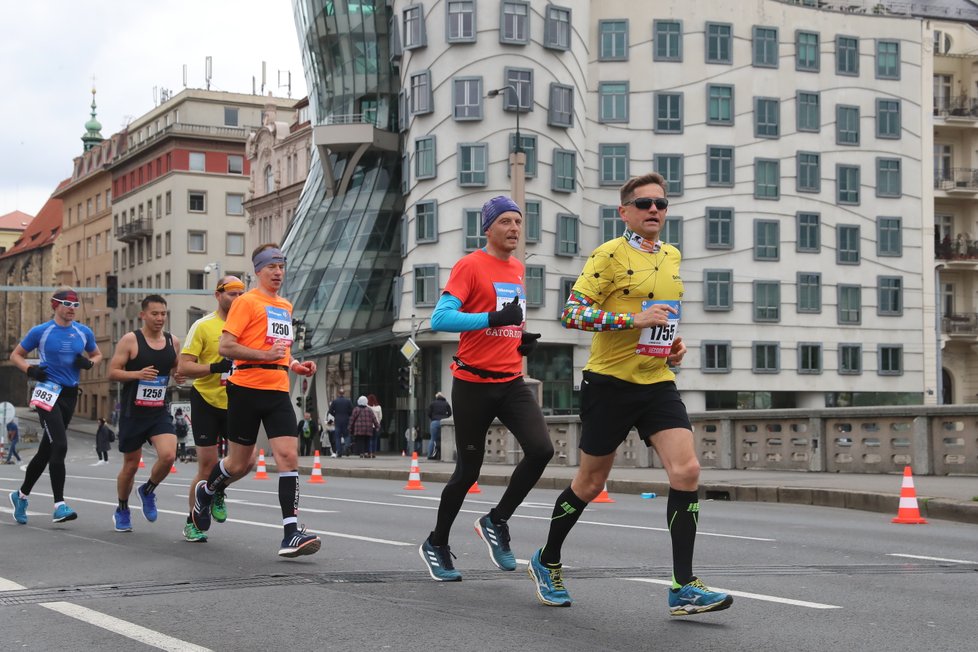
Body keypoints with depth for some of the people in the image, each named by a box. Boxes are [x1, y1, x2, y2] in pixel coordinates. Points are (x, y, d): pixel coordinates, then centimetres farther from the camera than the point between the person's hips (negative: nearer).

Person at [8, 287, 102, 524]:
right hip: (48, 391, -5)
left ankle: (21, 495, 31)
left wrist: (89, 363, -1)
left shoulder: (83, 332, 7)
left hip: (70, 394, 5)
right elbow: (15, 355, 7)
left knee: (47, 450, 13)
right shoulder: (40, 331, -3)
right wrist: (30, 370, -12)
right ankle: (59, 505, -17)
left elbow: (97, 355, 22)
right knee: (60, 446, -19)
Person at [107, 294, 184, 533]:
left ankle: (148, 491, 12)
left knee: (168, 455, -18)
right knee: (131, 464, 7)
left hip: (160, 412, 3)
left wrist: (178, 376, -2)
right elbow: (112, 372, -8)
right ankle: (122, 510, 31)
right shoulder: (130, 340, -8)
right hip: (133, 413, -3)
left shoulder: (173, 342, 5)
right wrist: (138, 374, -24)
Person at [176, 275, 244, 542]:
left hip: (235, 402, 4)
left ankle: (217, 493, 23)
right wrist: (216, 367, -24)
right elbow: (183, 366, -12)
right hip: (206, 401, -4)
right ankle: (192, 522, 15)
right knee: (207, 465, -3)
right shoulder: (203, 326, -7)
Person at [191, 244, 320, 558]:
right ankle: (205, 492, 38)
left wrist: (295, 365, 14)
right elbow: (225, 346, -11)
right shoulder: (246, 302, -4)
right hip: (247, 389, -5)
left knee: (288, 455, -11)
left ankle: (291, 532, -14)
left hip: (278, 391, 5)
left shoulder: (285, 307, 18)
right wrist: (265, 355, -21)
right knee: (240, 463, 5)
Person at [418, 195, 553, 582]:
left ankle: (497, 522, 7)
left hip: (512, 382, 6)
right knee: (468, 470, 2)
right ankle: (436, 545, 23)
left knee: (541, 449, -14)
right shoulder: (471, 266, -9)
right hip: (473, 385, -6)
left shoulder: (518, 269, 13)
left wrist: (524, 340, 8)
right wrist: (494, 318, -27)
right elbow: (440, 319, -19)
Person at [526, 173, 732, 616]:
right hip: (609, 383, -5)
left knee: (687, 470, -12)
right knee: (591, 482, 6)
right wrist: (633, 320, -23)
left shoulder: (671, 257, 13)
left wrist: (674, 342, 11)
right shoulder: (610, 254, -9)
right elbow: (571, 313, -16)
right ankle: (546, 563, 29)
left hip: (658, 383, 5)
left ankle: (683, 588, -9)